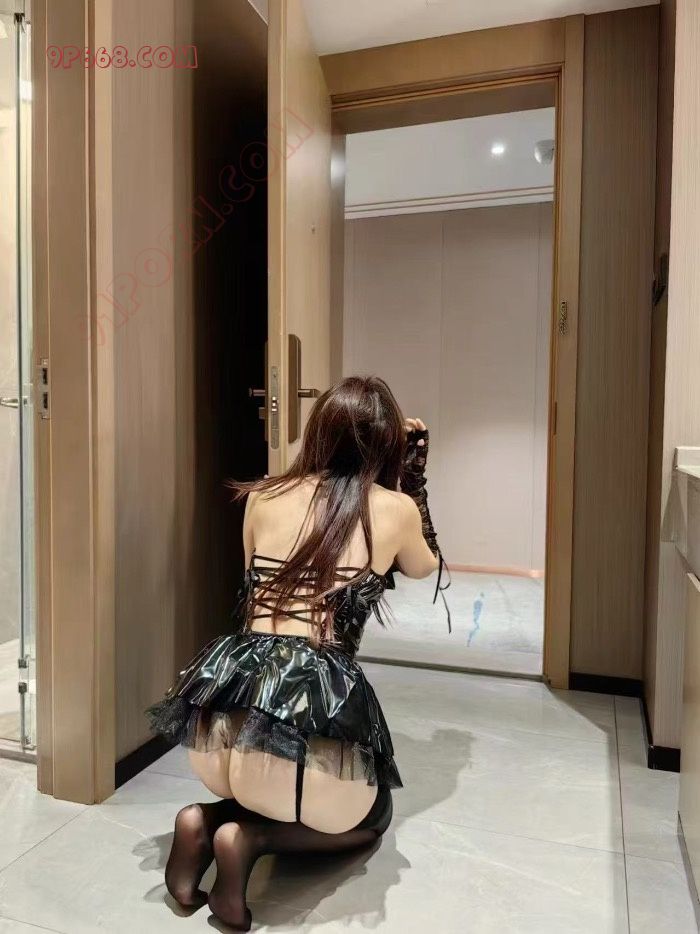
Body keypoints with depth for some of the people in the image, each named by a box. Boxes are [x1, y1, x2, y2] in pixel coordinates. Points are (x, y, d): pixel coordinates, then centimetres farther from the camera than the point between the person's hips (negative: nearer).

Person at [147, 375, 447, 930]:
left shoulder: (264, 497, 9)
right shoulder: (396, 507, 2)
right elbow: (425, 568, 24)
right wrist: (414, 473, 27)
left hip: (227, 699, 5)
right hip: (315, 700, -4)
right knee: (368, 818, 30)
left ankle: (207, 822, 9)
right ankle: (252, 838, 4)